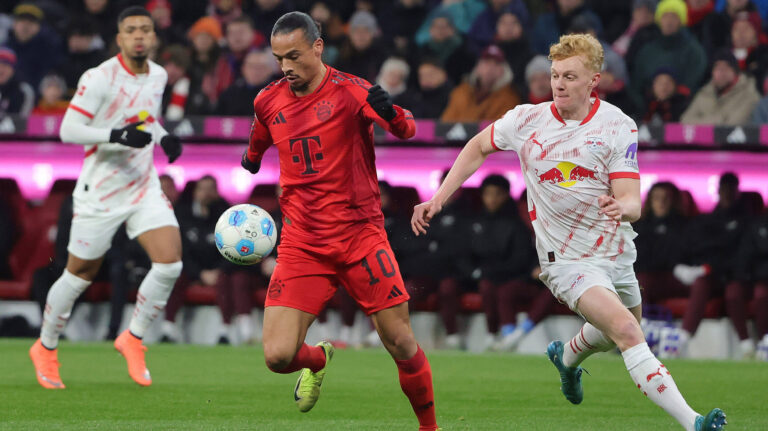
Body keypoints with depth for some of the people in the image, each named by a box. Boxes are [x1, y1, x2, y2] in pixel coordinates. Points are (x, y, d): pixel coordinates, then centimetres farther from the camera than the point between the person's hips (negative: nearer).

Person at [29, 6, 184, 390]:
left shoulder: (158, 76, 5)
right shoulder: (99, 78, -17)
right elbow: (68, 130, -20)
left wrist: (164, 137, 3)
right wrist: (118, 135, -31)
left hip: (144, 186, 5)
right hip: (100, 192, -5)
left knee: (170, 263, -12)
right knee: (80, 274, 5)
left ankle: (133, 338, 7)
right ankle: (46, 349, 27)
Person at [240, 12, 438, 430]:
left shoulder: (349, 91, -7)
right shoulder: (268, 102, 6)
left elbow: (407, 130, -17)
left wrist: (389, 112, -35)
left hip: (360, 235, -3)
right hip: (300, 245, 3)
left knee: (402, 345, -3)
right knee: (277, 356, -11)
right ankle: (317, 359, 25)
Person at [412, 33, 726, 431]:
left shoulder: (619, 126, -9)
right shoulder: (527, 120, -7)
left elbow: (632, 202, -17)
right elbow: (478, 147, 13)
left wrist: (622, 207, -42)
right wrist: (437, 199, 8)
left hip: (616, 253, 3)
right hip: (567, 260, -3)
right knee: (626, 331, -24)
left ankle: (567, 356, 59)